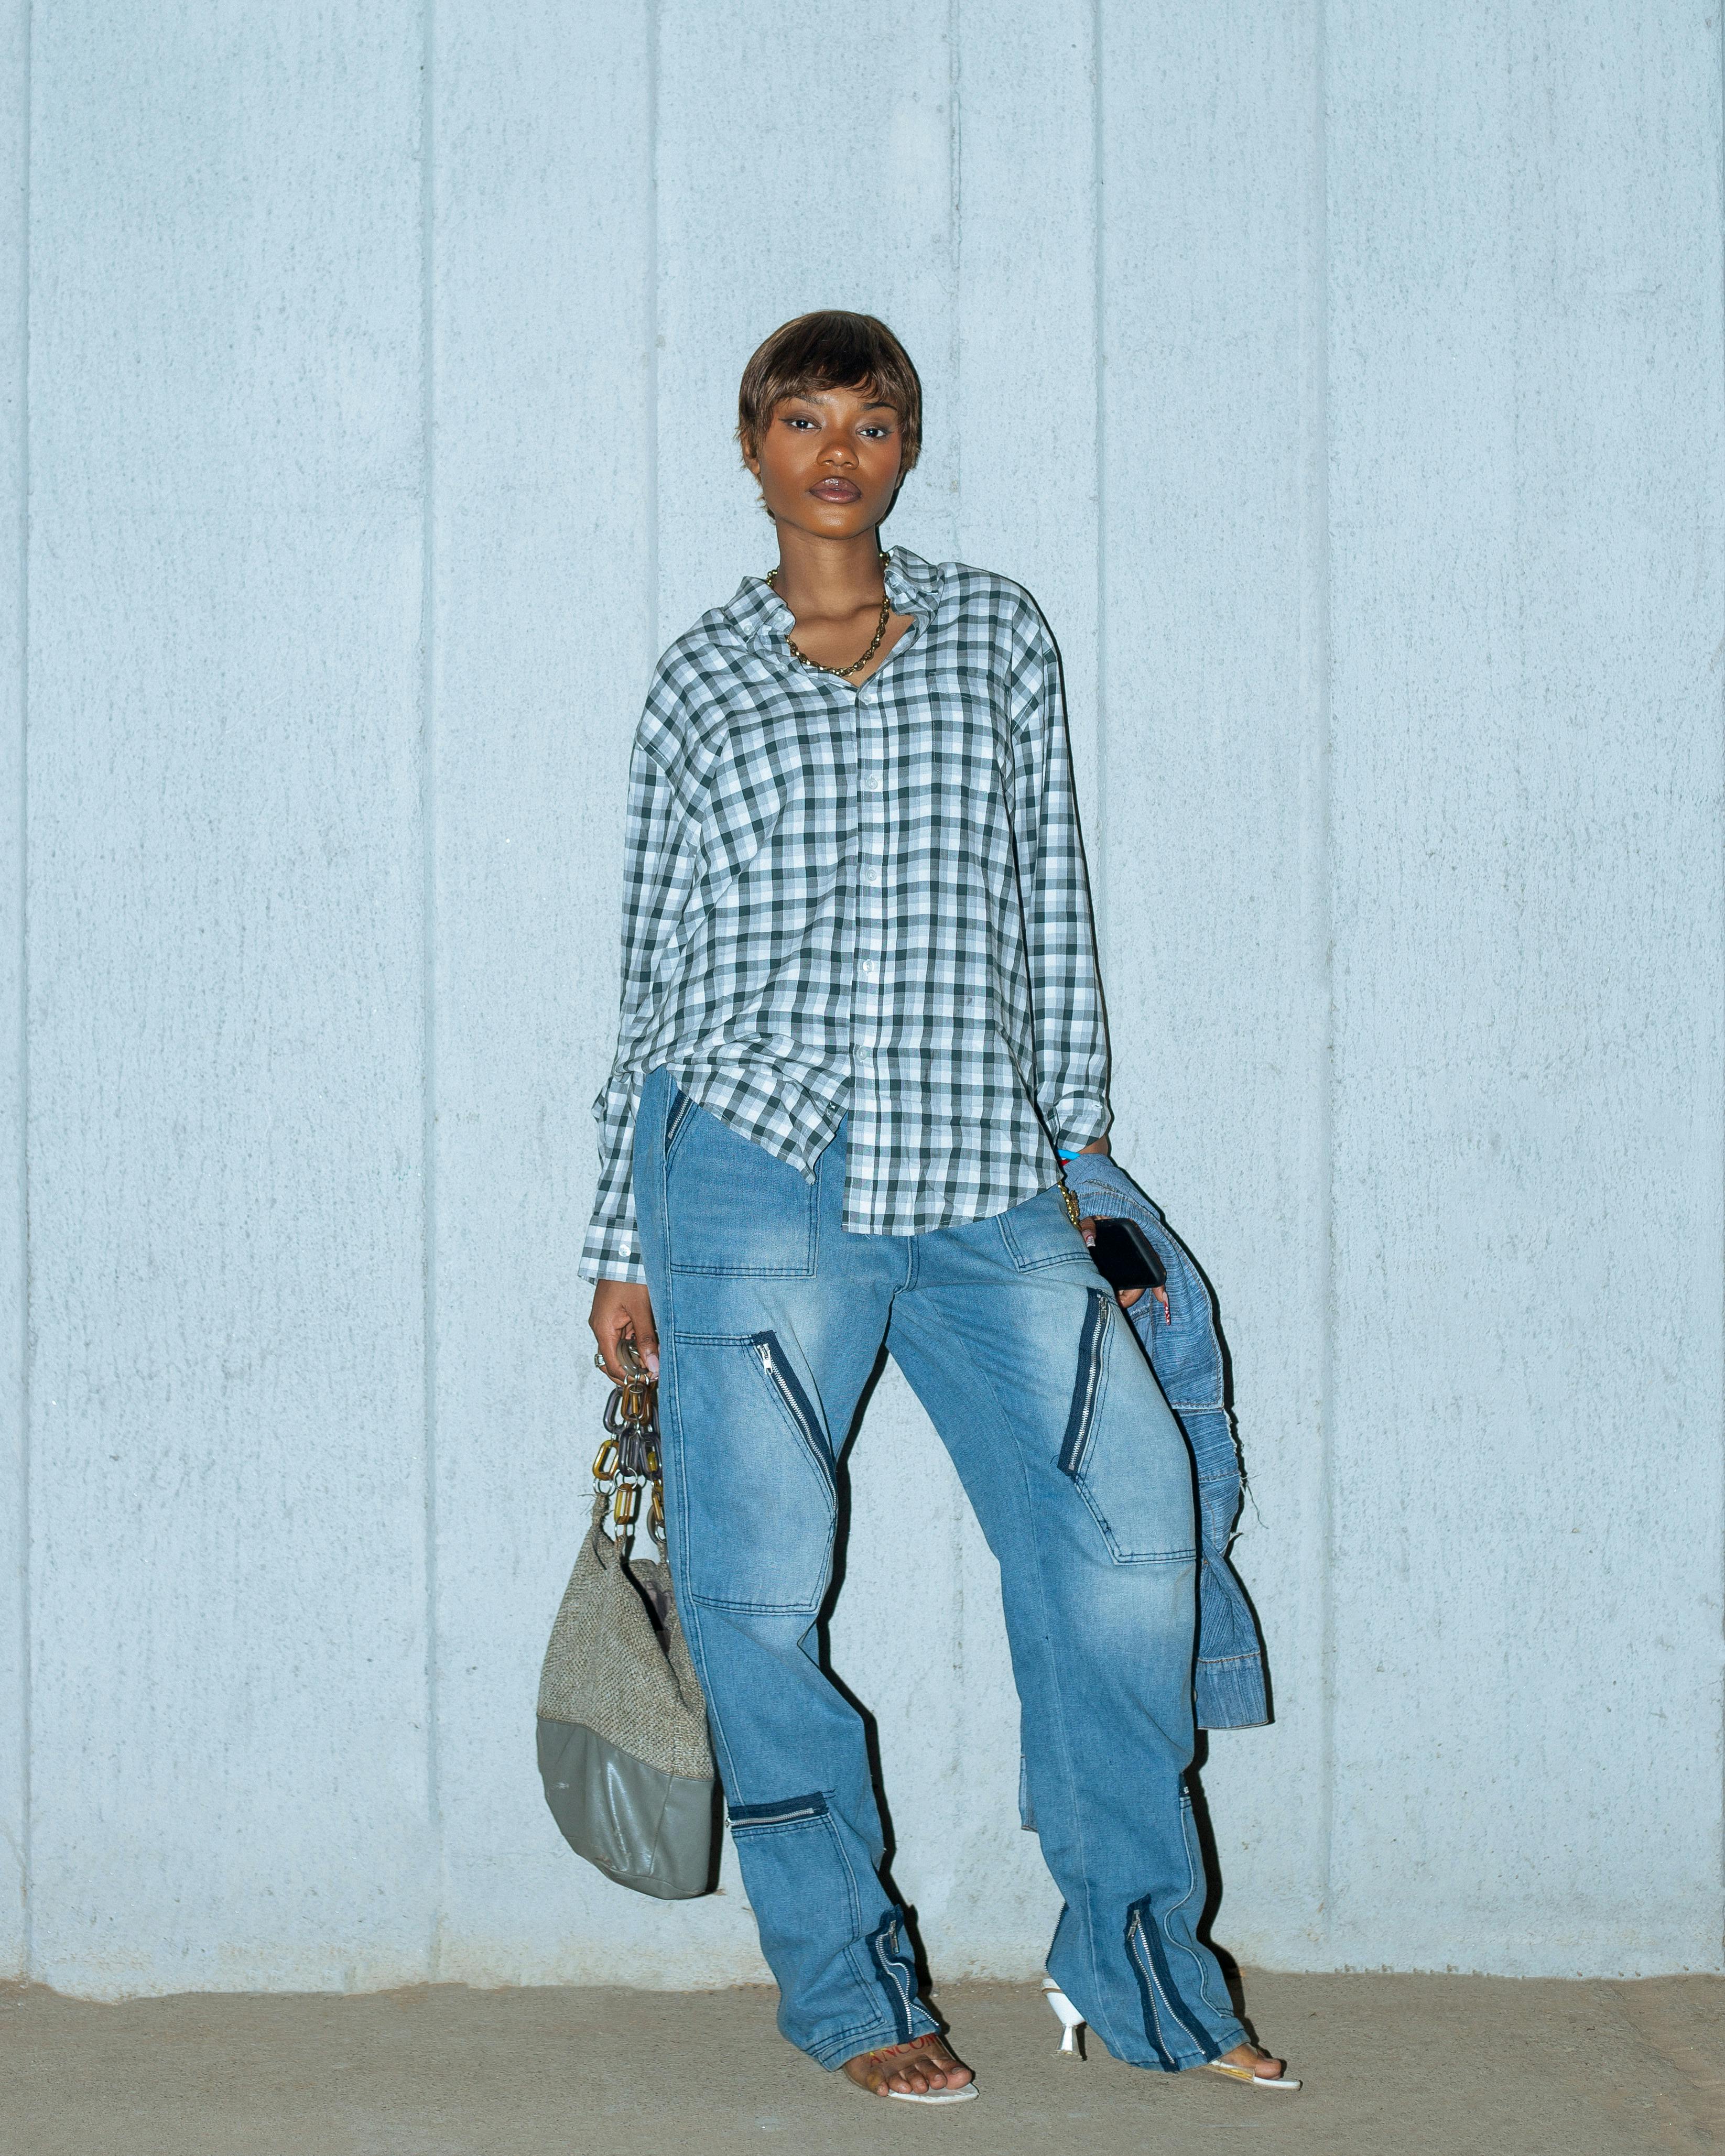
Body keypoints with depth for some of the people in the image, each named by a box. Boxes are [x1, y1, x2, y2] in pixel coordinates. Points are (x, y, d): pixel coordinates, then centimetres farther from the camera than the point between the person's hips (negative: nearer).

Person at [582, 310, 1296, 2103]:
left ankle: (1136, 1960, 8)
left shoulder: (999, 636, 14)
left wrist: (1076, 1157, 9)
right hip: (762, 1166, -1)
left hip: (984, 1181, 2)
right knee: (759, 1582, -2)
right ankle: (847, 1987, 14)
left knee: (1126, 1512, -7)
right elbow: (656, 969, 11)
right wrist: (624, 1244, 9)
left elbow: (1052, 914, 14)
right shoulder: (699, 681, 9)